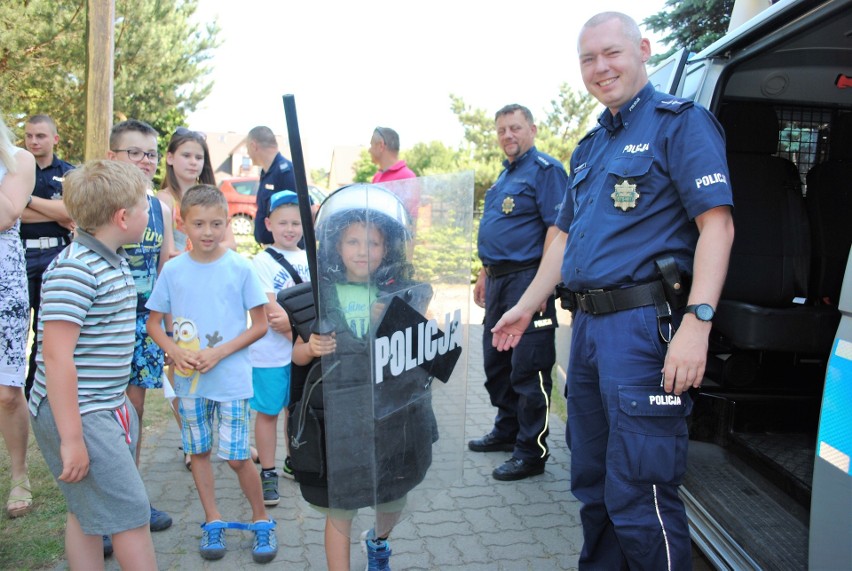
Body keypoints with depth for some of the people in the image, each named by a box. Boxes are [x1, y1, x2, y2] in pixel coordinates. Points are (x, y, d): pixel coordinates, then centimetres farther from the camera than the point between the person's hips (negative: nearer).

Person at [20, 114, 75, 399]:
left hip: (56, 255, 1)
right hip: (20, 254, -1)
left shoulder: (68, 173, 8)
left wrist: (28, 199, -12)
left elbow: (71, 211, -9)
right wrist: (56, 214, -11)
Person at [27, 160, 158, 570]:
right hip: (77, 414, -10)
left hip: (106, 408, 10)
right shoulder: (74, 270, -21)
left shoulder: (112, 261, 10)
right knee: (132, 515, -3)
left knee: (89, 513, 18)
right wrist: (71, 439, -22)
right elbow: (56, 356, -24)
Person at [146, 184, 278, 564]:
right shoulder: (173, 269, -1)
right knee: (198, 451, 13)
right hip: (189, 379, 3)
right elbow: (154, 323, 7)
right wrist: (175, 352, -11)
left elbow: (260, 325, -5)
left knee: (236, 457, 0)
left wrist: (219, 352, -15)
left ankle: (261, 520, 22)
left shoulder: (240, 268, -8)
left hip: (231, 378, -3)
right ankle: (213, 521, 31)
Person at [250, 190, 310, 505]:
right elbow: (270, 312, -14)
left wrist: (291, 319, -17)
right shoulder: (262, 262, -8)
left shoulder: (309, 259, 6)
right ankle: (268, 473, 15)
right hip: (271, 352, -5)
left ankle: (294, 462, 33)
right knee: (268, 412, 4)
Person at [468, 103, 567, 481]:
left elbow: (556, 227, -18)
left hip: (527, 278, -10)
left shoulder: (545, 170, -8)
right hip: (499, 280, 10)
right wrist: (485, 275, 23)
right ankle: (506, 431, 32)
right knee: (496, 361, 17)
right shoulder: (504, 176, 21)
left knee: (528, 368, -5)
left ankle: (531, 451, 3)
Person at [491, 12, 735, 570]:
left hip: (644, 325, -8)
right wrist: (526, 306, 24)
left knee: (639, 496, -7)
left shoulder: (679, 121, -3)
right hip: (588, 326, 8)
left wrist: (697, 322, -24)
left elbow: (716, 224, -14)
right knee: (592, 480, 18)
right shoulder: (590, 147, 21)